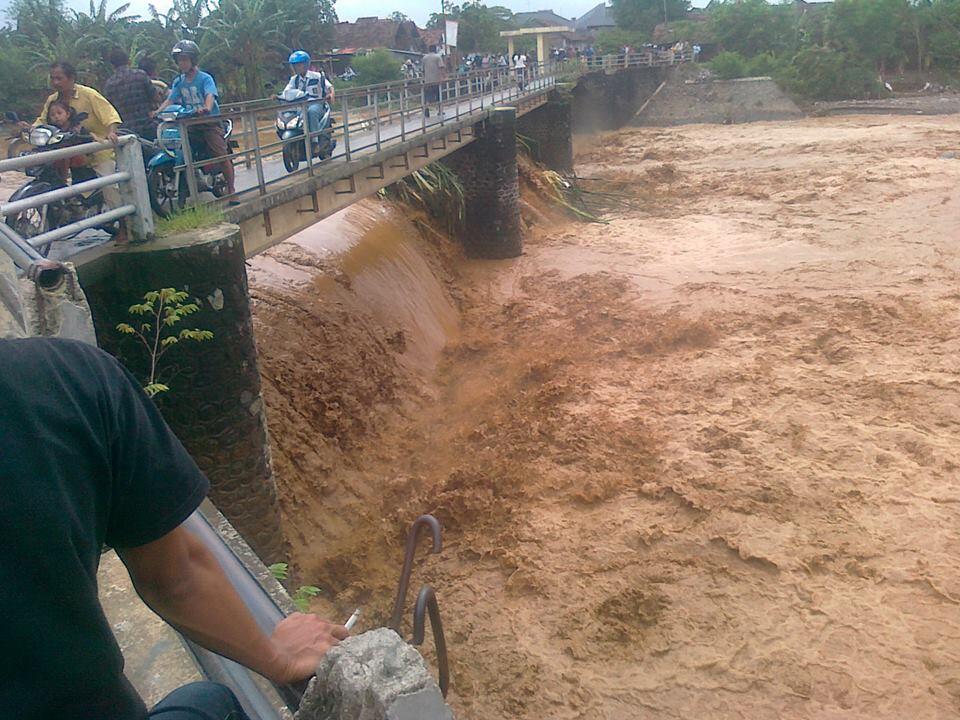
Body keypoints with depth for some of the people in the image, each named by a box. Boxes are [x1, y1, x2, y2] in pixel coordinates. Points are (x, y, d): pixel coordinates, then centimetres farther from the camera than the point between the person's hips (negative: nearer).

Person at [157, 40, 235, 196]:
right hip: (190, 124, 5)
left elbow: (210, 95, -23)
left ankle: (231, 189, -3)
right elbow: (170, 100, 2)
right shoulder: (179, 81, 10)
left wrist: (207, 107, -45)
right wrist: (157, 112, -15)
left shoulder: (205, 78, -6)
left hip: (210, 121, -5)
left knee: (222, 156, -11)